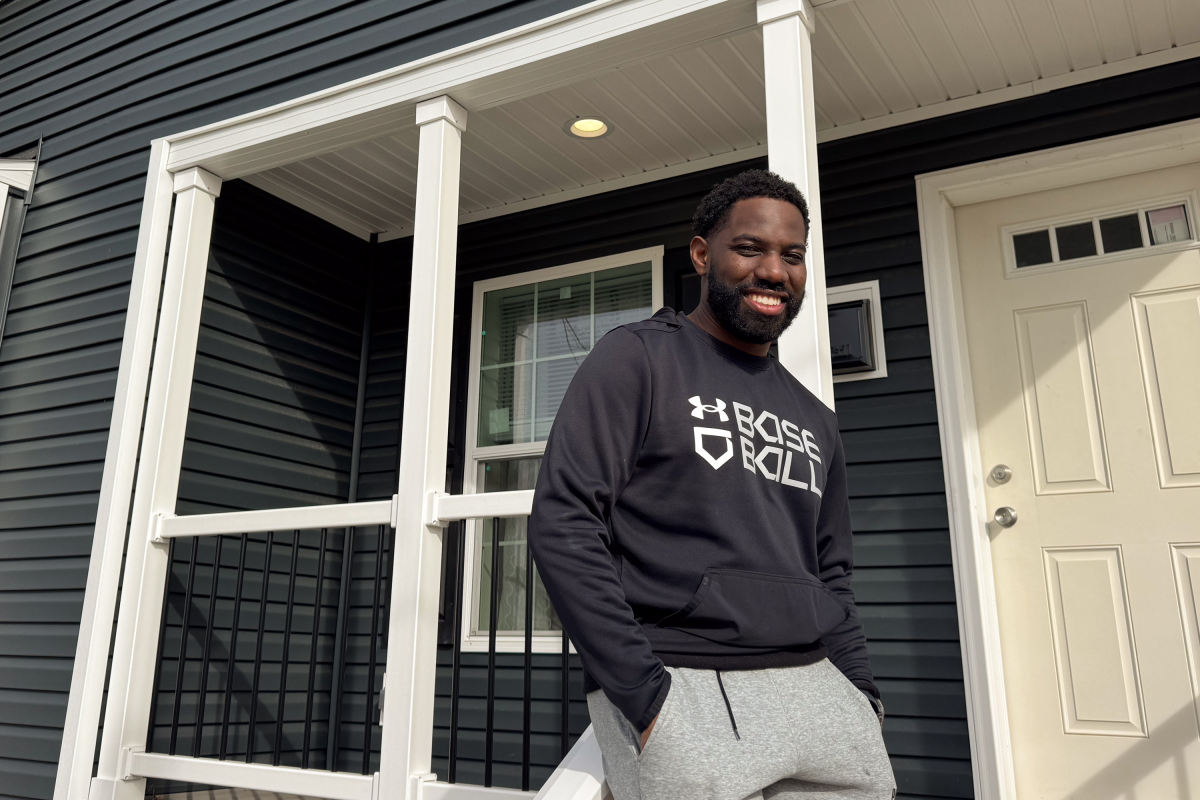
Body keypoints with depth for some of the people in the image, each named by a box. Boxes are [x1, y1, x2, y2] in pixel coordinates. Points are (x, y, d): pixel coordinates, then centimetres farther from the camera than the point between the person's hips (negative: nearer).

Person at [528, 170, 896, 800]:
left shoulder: (814, 420, 17)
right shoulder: (635, 359, -2)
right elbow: (562, 524, -10)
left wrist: (861, 696, 7)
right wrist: (645, 694, -15)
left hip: (814, 683, 6)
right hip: (677, 683, -5)